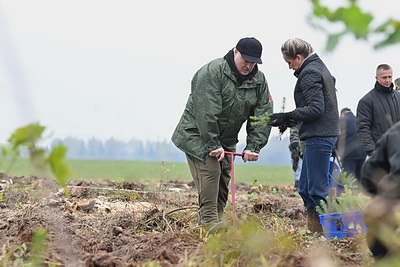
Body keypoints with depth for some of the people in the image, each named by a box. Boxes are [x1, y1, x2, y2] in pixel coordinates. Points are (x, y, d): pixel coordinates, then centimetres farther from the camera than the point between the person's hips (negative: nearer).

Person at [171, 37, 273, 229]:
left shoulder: (259, 81, 0)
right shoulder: (212, 72, -19)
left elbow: (263, 116, -3)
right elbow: (206, 112, -25)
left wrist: (253, 147, -13)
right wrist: (213, 145, -28)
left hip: (226, 140, 7)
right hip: (197, 134, -7)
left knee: (223, 180, 5)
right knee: (210, 170, -20)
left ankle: (210, 224, 12)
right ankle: (210, 223, -21)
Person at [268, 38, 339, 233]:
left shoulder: (309, 73, -12)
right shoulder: (319, 68, 20)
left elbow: (316, 108, -20)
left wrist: (288, 117, -14)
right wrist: (290, 120, 14)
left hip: (318, 137, -11)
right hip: (324, 134, 11)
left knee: (317, 189, -7)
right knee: (305, 188, 14)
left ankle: (322, 232, -5)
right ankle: (314, 228, 17)